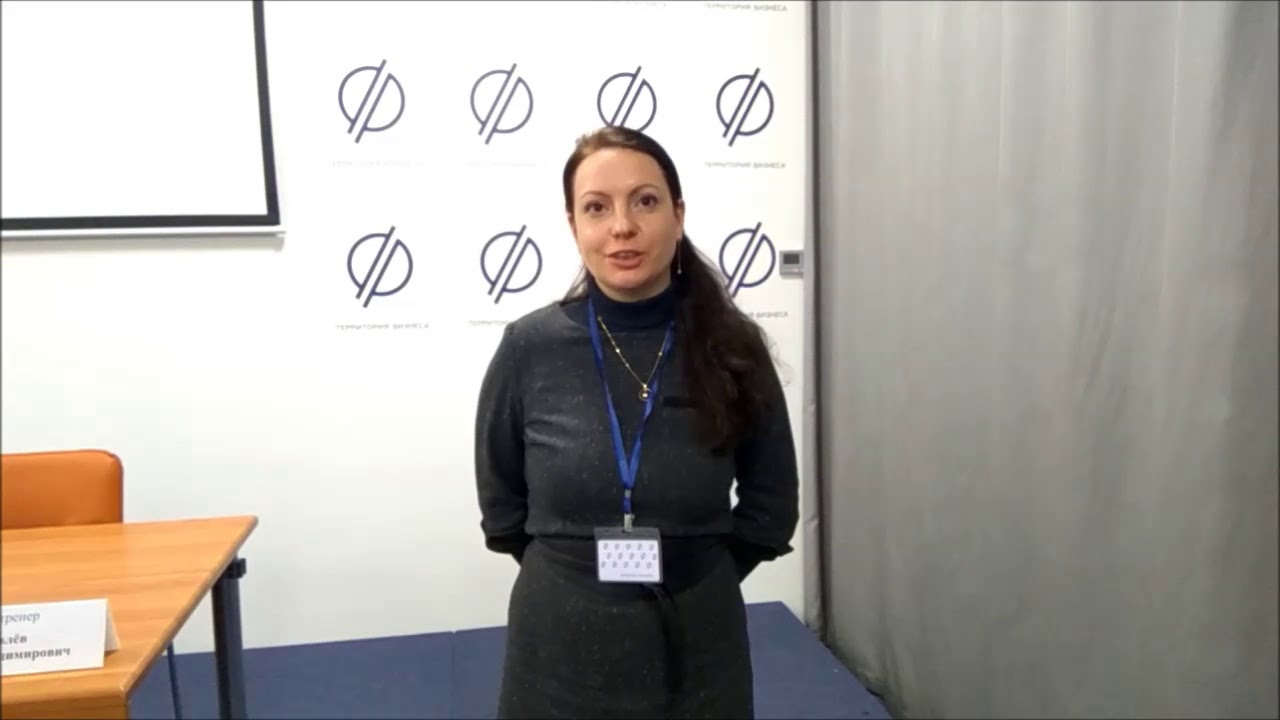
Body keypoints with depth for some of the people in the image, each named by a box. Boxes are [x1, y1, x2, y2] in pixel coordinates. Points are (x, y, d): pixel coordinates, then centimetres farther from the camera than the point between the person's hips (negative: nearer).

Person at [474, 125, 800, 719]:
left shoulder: (733, 348, -10)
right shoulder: (529, 347, -11)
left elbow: (771, 506, 4)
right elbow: (501, 504, 3)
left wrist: (694, 574, 3)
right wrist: (570, 573, 4)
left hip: (696, 643, 1)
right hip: (560, 645, 0)